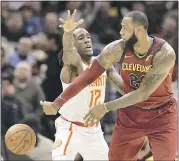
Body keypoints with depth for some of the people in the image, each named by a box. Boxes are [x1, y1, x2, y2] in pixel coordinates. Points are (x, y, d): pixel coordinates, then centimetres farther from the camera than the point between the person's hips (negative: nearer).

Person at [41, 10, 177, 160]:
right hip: (131, 113, 3)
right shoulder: (117, 48, -16)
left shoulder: (165, 53, -27)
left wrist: (106, 107, -33)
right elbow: (88, 75, -12)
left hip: (162, 115, -3)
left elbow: (143, 93, -30)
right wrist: (58, 103, -16)